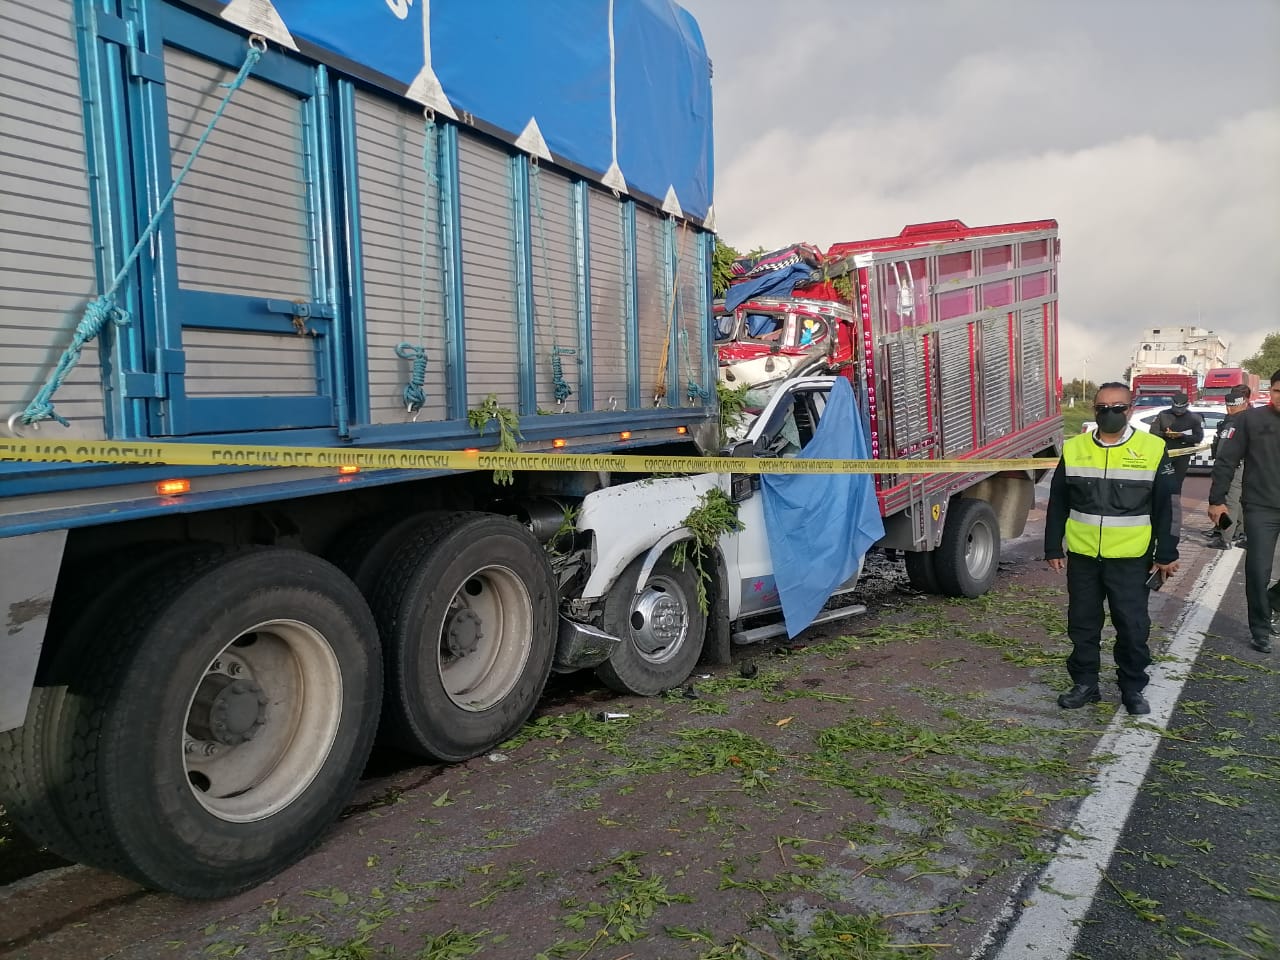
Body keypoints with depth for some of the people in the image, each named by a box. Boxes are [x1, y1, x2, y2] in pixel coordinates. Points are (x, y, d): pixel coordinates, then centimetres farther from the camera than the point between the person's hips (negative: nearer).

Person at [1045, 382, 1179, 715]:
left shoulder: (1153, 449, -3)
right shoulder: (1073, 449, 2)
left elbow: (1165, 509, 0)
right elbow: (1058, 505, 6)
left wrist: (1166, 555, -1)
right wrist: (1053, 548, 4)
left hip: (1131, 559, -2)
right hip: (1082, 557, 2)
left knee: (1133, 626, 6)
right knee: (1083, 624, 10)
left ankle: (1132, 688, 22)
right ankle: (1085, 683, 24)